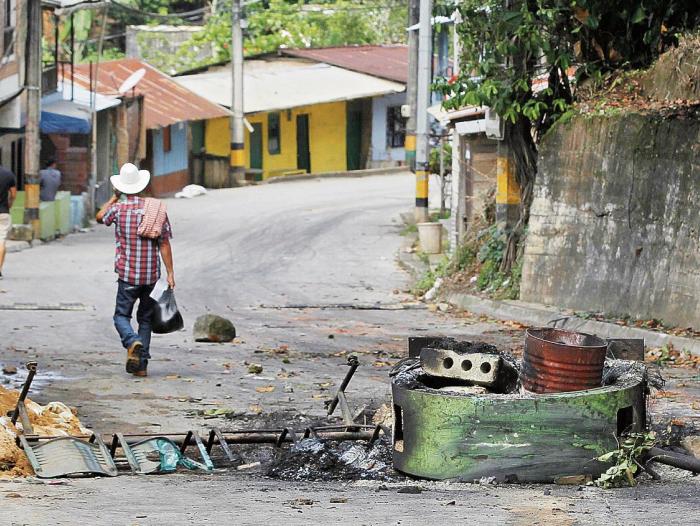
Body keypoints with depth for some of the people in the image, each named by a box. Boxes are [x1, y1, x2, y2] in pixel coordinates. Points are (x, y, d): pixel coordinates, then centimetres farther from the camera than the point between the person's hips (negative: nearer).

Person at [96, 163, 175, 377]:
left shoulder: (118, 208, -6)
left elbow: (100, 217, 17)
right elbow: (164, 244, -2)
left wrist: (114, 197, 24)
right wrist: (170, 273, 0)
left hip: (128, 275, -2)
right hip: (152, 275, 2)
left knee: (122, 315, 9)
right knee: (146, 318, 15)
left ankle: (132, 342, -23)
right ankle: (141, 365, 10)